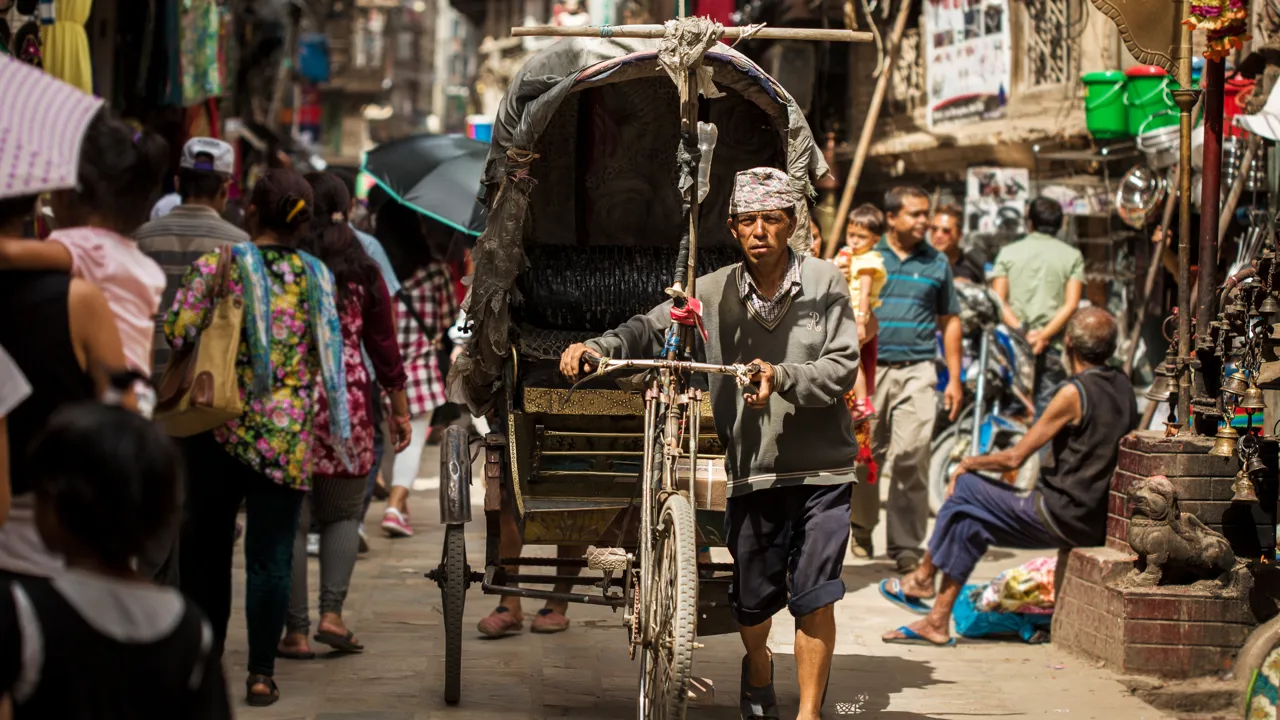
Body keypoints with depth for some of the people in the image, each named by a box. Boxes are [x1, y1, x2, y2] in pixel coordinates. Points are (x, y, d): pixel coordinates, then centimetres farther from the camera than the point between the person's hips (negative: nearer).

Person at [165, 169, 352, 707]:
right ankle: (261, 673, 2)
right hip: (287, 436, 1)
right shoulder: (318, 276, 2)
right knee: (270, 555, 4)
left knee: (208, 545, 14)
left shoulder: (218, 264, -6)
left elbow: (177, 331, -12)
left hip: (219, 424, -1)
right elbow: (329, 355, 6)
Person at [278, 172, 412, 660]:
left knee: (291, 520, 4)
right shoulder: (361, 271, 4)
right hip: (348, 403, 2)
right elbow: (384, 345, 6)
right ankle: (332, 611, 1)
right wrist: (399, 408, 14)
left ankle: (296, 630, 3)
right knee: (343, 515, 16)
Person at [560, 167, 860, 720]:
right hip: (750, 469, 1)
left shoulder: (824, 284, -2)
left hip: (820, 467, -1)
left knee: (813, 597, -6)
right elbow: (652, 329, 4)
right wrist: (597, 348, -14)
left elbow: (842, 367, -8)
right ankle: (758, 672, 42)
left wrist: (782, 377, -25)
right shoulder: (714, 292, 1)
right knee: (752, 601, 9)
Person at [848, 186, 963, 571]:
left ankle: (907, 545, -3)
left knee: (911, 458, -9)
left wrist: (954, 378, 11)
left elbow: (950, 322, 16)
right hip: (870, 367, 0)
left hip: (917, 370, 0)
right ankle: (862, 526, 29)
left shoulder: (937, 263, 11)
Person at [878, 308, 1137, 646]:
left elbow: (1015, 458, -14)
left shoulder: (1075, 393, -17)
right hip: (1101, 520, 8)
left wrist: (968, 464, 5)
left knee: (964, 490, 4)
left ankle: (923, 578, 22)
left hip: (1065, 517, -8)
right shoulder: (1122, 387, 8)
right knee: (969, 519, 14)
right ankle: (937, 620, 14)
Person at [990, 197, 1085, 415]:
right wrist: (1044, 335, -10)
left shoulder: (1008, 252, 8)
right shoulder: (1072, 256, 5)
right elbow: (1071, 305, -5)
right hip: (1053, 347, -1)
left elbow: (998, 301, -1)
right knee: (1046, 406, 0)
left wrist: (1021, 331, -9)